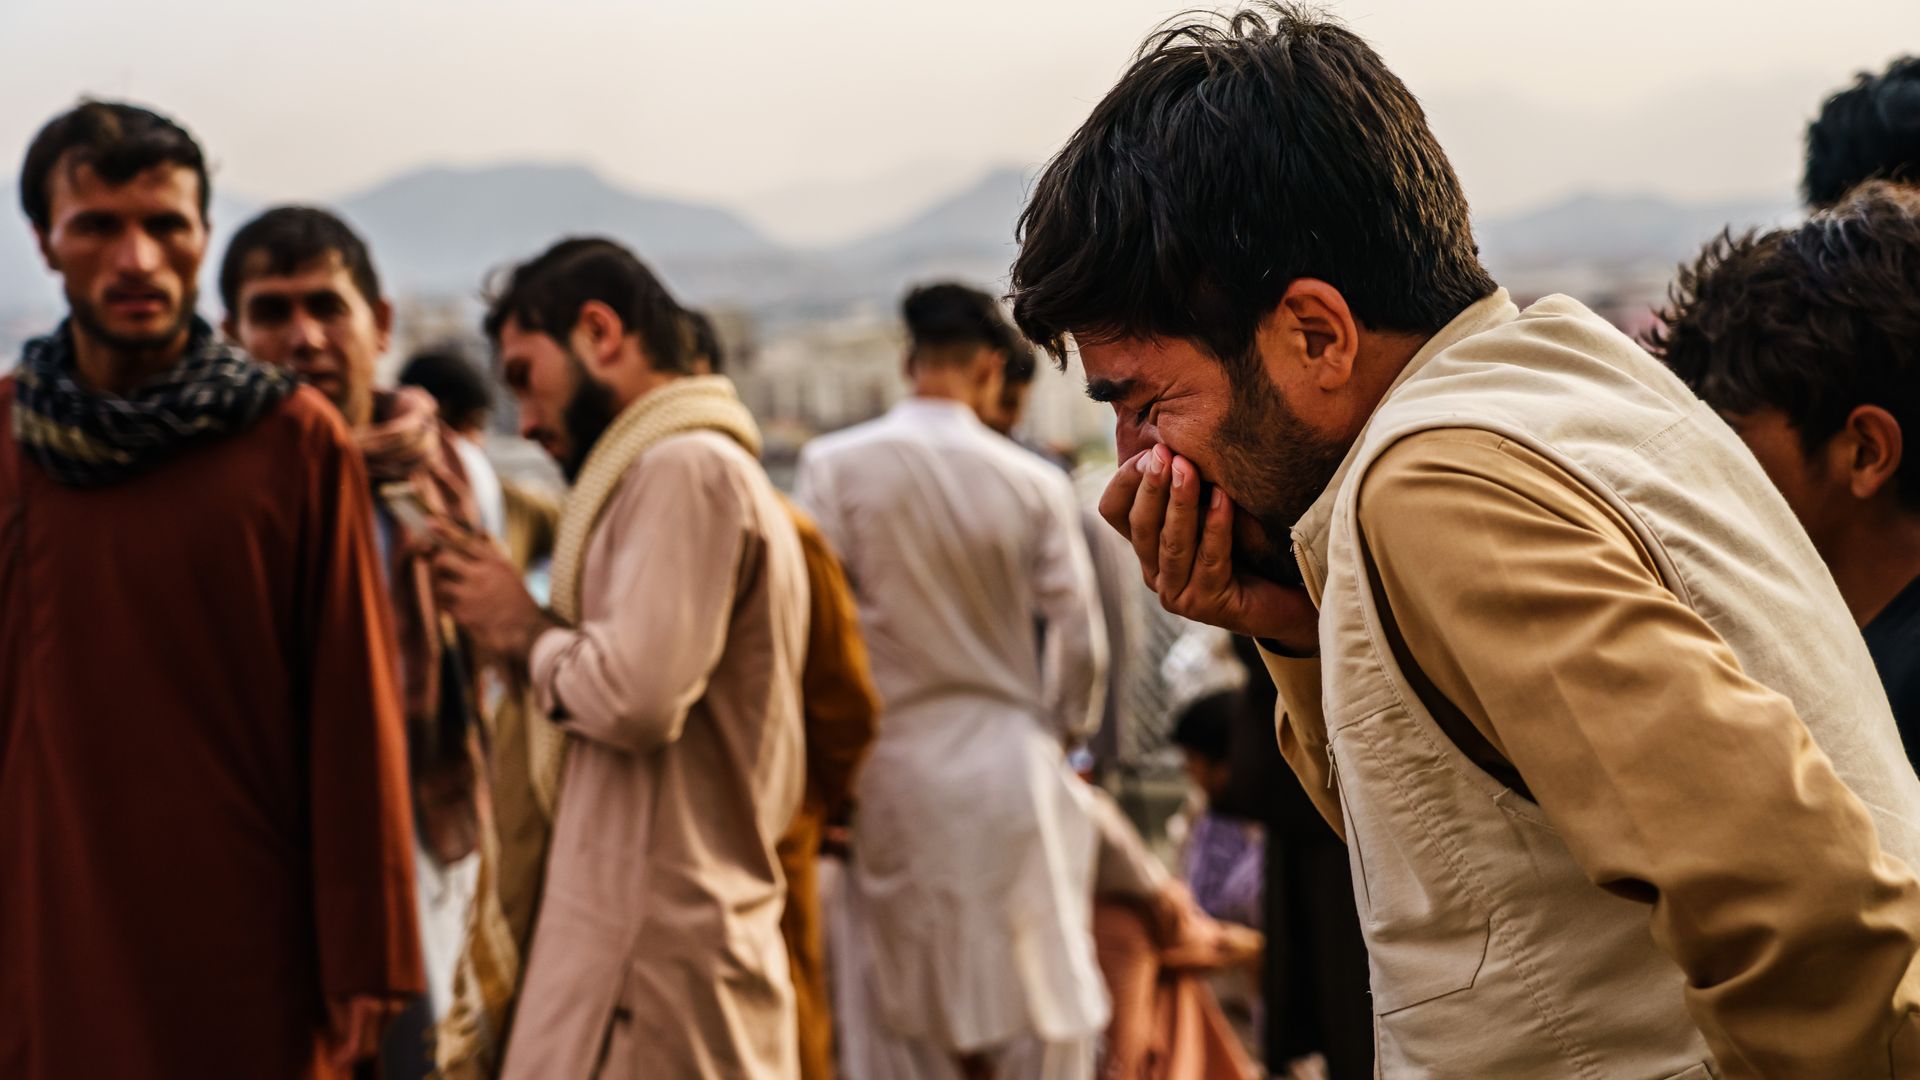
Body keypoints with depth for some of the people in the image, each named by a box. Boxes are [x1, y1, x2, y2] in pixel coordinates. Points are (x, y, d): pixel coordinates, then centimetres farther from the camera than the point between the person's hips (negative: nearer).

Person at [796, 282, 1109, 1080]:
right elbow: (1081, 643, 2)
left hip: (892, 767, 0)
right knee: (1035, 995, 8)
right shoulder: (1035, 484, -2)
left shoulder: (837, 467, -5)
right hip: (1013, 767, 0)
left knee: (907, 1013, 7)